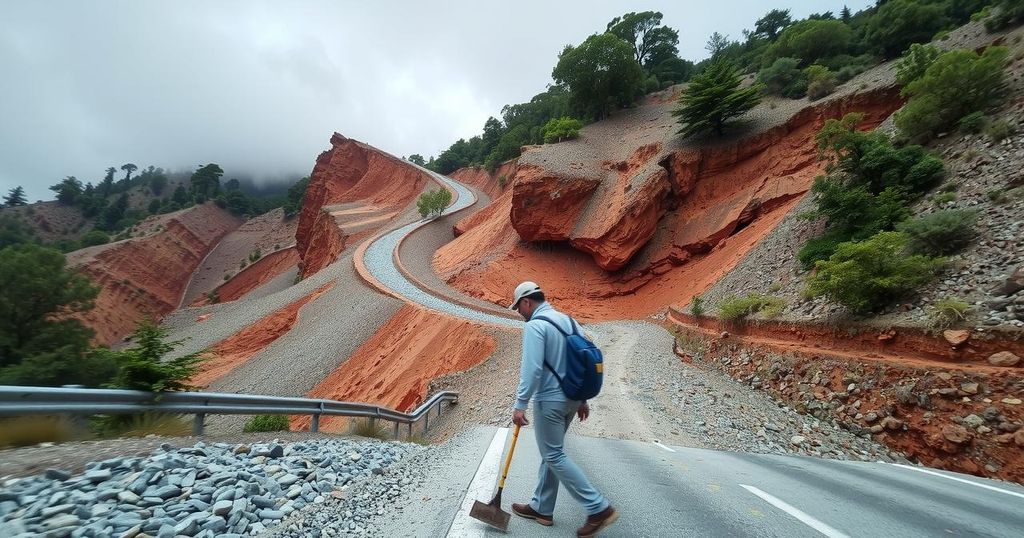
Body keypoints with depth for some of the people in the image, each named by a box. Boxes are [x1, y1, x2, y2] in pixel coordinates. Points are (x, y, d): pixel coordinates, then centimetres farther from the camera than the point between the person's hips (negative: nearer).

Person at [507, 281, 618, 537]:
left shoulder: (534, 326, -15)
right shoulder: (568, 320, 10)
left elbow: (532, 369, -23)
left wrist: (520, 404, -19)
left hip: (549, 400, -9)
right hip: (571, 398, 9)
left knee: (554, 456, 3)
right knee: (551, 452, 18)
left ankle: (599, 509, 4)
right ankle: (541, 508, 28)